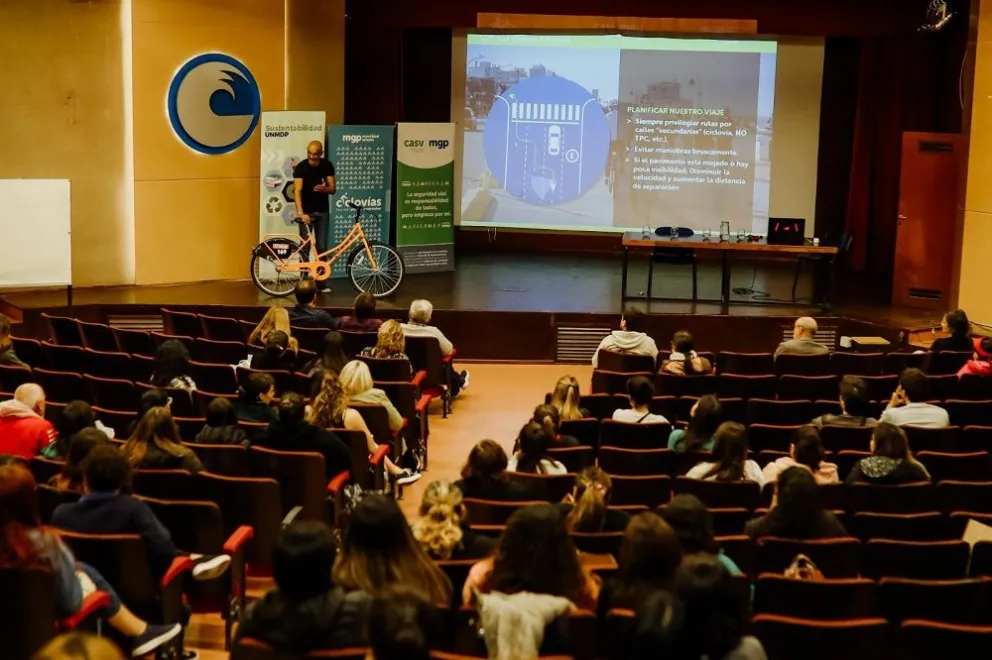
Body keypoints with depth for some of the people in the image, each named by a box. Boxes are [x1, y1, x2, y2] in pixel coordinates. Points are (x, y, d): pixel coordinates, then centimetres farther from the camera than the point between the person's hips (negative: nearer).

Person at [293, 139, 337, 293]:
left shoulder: (327, 166, -4)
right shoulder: (301, 167, -15)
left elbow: (333, 188, -1)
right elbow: (297, 191, -23)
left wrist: (325, 188, -26)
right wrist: (301, 213, -35)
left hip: (322, 211, 3)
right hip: (307, 211, -3)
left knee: (322, 247, 3)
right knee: (305, 247, 0)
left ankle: (321, 281, 10)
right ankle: (304, 281, 6)